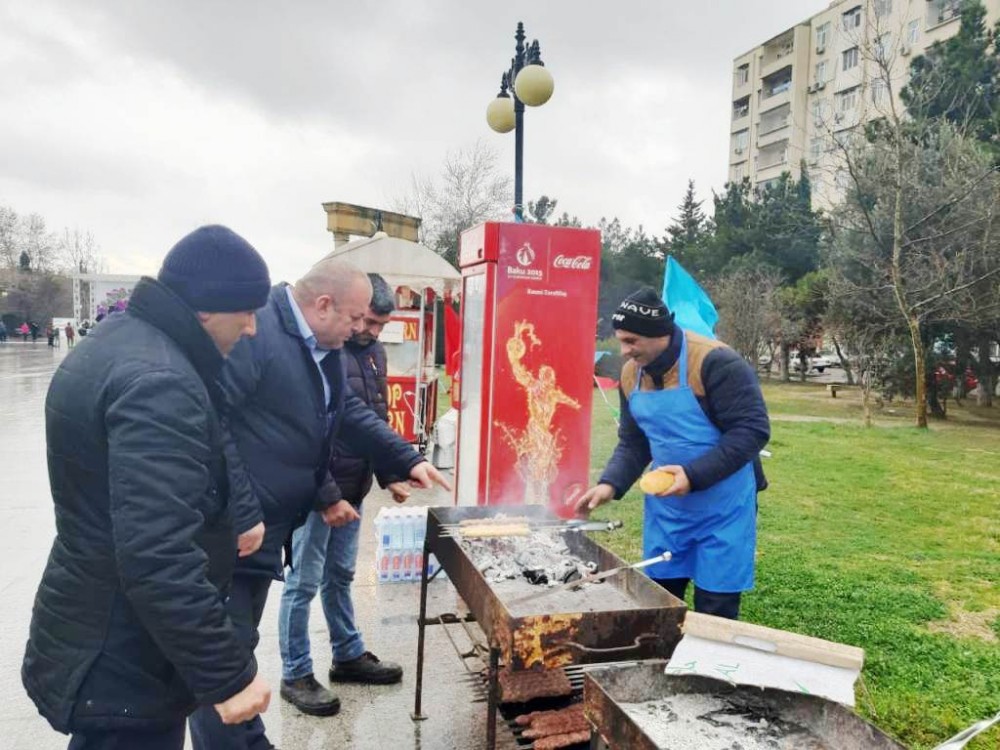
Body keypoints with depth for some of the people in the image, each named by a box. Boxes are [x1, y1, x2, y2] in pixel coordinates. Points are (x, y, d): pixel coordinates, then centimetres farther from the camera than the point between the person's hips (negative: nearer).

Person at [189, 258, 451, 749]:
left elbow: (352, 415, 17)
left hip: (266, 525, 10)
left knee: (238, 645, 23)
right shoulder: (252, 332, -22)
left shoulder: (325, 349, 8)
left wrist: (408, 461, 9)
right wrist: (241, 516, -24)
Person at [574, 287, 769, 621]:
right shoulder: (631, 374, 2)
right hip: (665, 507, 6)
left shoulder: (715, 362, -20)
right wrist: (610, 484, -7)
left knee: (715, 610, 3)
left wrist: (694, 475, -28)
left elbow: (752, 429, -21)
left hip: (722, 509, -6)